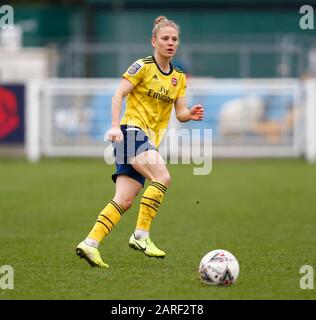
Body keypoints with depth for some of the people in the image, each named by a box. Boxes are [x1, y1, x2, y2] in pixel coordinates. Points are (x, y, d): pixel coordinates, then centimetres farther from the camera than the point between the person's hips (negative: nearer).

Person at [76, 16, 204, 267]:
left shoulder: (179, 77, 15)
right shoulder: (143, 67, -4)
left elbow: (180, 113, 12)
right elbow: (118, 95, -9)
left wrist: (190, 114, -11)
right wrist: (115, 126, -21)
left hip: (150, 140, 7)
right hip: (131, 131, -7)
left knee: (124, 201, -3)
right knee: (162, 177, -26)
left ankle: (90, 244, -3)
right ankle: (141, 235, -21)